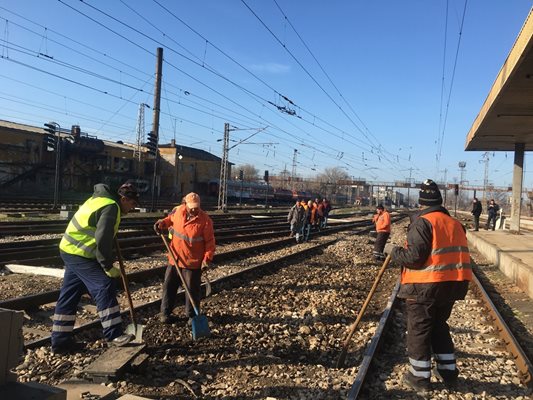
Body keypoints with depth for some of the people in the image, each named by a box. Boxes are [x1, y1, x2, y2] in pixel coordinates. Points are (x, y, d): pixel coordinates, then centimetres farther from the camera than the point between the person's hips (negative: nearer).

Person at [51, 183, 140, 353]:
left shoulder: (101, 199, 15)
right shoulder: (111, 207, -17)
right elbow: (103, 240, -24)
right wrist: (108, 266, -17)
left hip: (71, 250, 10)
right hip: (80, 253, -10)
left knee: (69, 295, 12)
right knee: (105, 287, -10)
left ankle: (60, 340, 19)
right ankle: (113, 334, -7)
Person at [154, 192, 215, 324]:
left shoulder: (205, 220, -16)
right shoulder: (177, 210, -5)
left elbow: (210, 241, -12)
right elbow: (170, 219, 19)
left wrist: (207, 259, -18)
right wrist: (162, 223, -1)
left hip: (193, 262, -4)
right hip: (175, 258, 4)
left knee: (192, 289, 7)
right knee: (169, 286, 13)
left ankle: (192, 315, 23)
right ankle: (165, 312, 28)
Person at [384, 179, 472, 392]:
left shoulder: (422, 223, -12)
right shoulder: (455, 223, 12)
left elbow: (414, 257, -20)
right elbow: (453, 254, 13)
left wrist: (394, 251, -5)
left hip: (425, 286, -7)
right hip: (453, 284, 7)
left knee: (419, 329, 7)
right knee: (439, 325, 23)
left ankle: (419, 377, 16)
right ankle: (448, 371, 30)